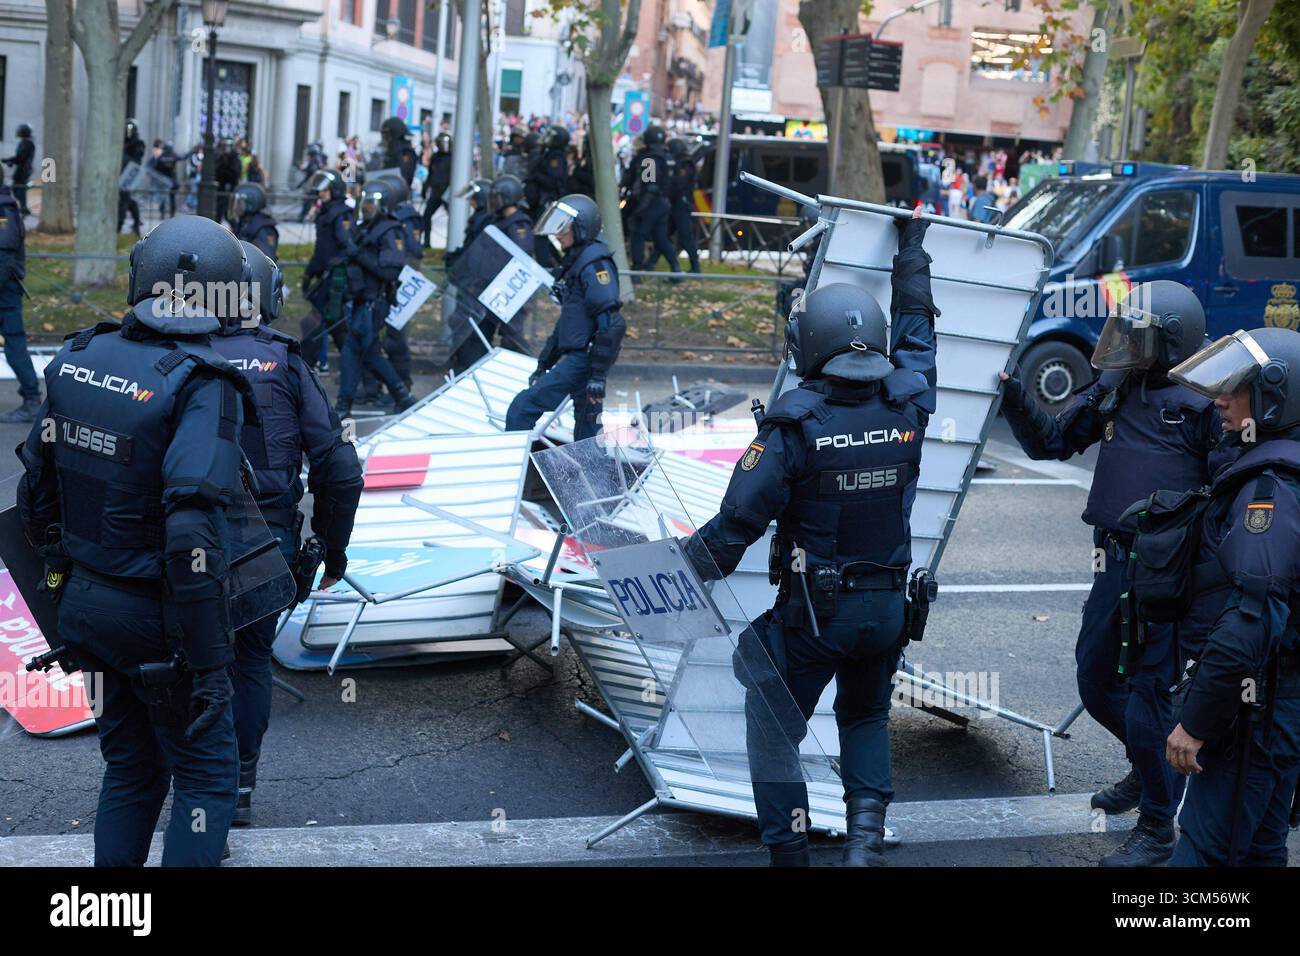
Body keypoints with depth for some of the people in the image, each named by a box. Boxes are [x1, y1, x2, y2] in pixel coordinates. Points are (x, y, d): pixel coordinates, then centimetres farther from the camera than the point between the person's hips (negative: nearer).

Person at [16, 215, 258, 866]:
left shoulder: (77, 360, -1)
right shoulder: (202, 386, -21)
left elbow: (35, 491, 7)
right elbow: (192, 537, -29)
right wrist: (208, 663, -23)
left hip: (85, 607, 7)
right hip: (154, 619, -7)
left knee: (129, 769, 22)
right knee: (206, 777, 9)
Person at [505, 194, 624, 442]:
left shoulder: (595, 264, -13)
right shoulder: (575, 263, 19)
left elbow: (611, 324, -21)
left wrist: (598, 375, -24)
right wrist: (543, 365, 25)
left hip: (583, 360, -10)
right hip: (578, 358, 10)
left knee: (522, 408, -12)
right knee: (586, 438, 12)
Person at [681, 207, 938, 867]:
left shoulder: (794, 424, -19)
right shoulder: (907, 406, -7)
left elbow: (739, 521, -19)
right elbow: (916, 329, 13)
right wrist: (911, 251, 27)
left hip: (812, 611, -4)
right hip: (888, 606, 5)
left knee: (774, 729, 13)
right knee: (866, 716, 26)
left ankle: (789, 850, 14)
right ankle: (867, 824, 8)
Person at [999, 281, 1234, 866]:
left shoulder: (1201, 400, -13)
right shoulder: (1114, 390, 8)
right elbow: (1052, 444, 14)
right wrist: (1018, 402, -2)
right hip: (1116, 560, 8)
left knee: (1147, 693, -3)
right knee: (1095, 680, 18)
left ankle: (1156, 828, 12)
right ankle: (1149, 766, 44)